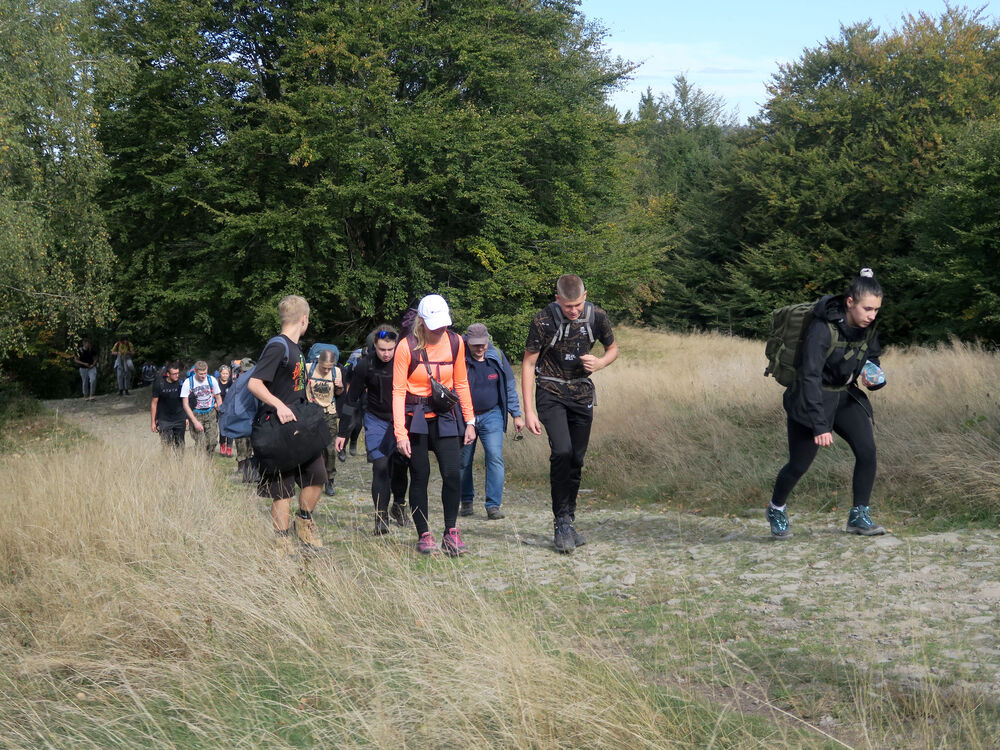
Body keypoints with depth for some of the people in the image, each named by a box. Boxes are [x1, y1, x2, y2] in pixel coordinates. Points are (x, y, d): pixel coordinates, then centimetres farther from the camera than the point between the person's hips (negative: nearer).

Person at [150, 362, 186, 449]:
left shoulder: (181, 382, -6)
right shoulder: (159, 383, -10)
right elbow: (154, 403, -2)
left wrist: (187, 417, 5)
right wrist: (153, 422, 0)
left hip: (179, 419, 2)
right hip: (164, 420, -2)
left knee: (180, 444, 4)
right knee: (167, 445, -8)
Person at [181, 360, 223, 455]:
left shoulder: (212, 380, 0)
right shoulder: (188, 382, -9)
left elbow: (218, 398, 13)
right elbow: (185, 404, -7)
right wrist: (195, 421, -13)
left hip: (211, 414, 3)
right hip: (196, 415, -3)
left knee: (213, 441, -4)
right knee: (200, 444, -13)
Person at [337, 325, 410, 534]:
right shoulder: (365, 365, -12)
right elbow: (351, 399, -3)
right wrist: (343, 433, -2)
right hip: (376, 420, -1)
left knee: (400, 464, 3)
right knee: (380, 465, -13)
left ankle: (399, 505, 29)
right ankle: (381, 518, -11)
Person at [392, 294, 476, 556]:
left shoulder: (455, 343, 1)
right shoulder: (407, 347, -10)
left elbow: (461, 383, 12)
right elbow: (398, 390, -8)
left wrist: (469, 421, 9)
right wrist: (400, 432, -13)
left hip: (446, 417, 3)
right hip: (415, 418, -3)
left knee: (453, 473, -8)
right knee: (420, 476, 1)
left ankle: (451, 532, 4)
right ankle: (424, 535, 10)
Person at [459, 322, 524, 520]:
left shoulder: (497, 357, 0)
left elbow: (509, 386, 10)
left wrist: (516, 415, 10)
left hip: (491, 416, 1)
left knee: (495, 458, -12)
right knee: (464, 461, 8)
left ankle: (493, 505, -10)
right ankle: (466, 501, 27)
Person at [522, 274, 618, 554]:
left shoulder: (597, 316, -6)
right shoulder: (543, 320, -16)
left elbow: (613, 349, 12)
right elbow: (528, 364, -9)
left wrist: (600, 363, -13)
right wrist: (528, 410, -13)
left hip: (582, 392, 4)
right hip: (551, 392, -3)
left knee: (577, 460, 4)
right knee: (562, 452, -20)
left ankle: (569, 523, 18)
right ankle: (561, 523, -13)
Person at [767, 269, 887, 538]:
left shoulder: (867, 328, -6)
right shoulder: (823, 328, -28)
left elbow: (872, 360, 12)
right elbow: (810, 377, -31)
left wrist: (875, 379, -14)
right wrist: (820, 426, -36)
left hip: (846, 396, 6)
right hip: (811, 399, -6)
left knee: (867, 449, -12)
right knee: (799, 464, 0)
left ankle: (859, 516, 0)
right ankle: (776, 509, 29)